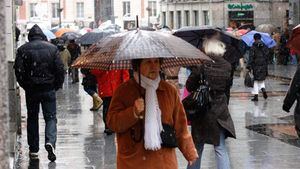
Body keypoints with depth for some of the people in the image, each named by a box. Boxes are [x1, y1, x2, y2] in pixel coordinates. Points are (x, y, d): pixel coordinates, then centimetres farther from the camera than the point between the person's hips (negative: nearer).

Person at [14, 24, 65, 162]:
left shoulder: (23, 49, -2)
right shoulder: (52, 48, 0)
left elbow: (18, 70, -6)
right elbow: (60, 69, -2)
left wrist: (25, 85, 6)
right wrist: (57, 85, 9)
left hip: (31, 89, 1)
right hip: (49, 89, 0)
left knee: (32, 118, 12)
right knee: (50, 117, 5)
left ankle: (33, 150, 13)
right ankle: (50, 141, -20)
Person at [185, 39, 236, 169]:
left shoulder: (200, 65, -14)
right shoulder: (227, 66, -4)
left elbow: (189, 87, -9)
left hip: (201, 110, -2)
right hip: (220, 111, 2)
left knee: (197, 148, 13)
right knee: (220, 148, 6)